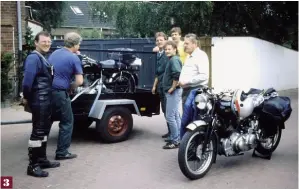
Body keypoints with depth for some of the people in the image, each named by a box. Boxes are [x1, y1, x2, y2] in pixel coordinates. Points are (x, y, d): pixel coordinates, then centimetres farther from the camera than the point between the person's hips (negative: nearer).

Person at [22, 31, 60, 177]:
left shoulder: (43, 59, 17)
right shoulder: (33, 58, -15)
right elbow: (28, 79, -23)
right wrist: (26, 98, -14)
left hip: (46, 101, 10)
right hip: (39, 101, -10)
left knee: (44, 131, 17)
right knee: (37, 132, -6)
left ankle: (42, 160, 28)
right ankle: (33, 165, 0)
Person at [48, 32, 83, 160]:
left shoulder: (55, 53, 13)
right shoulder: (74, 58, -8)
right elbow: (79, 81, -13)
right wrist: (69, 88, 4)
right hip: (59, 93, -7)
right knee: (67, 122, 7)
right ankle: (62, 152, 9)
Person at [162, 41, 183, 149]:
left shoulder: (174, 60, -15)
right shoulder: (172, 60, 16)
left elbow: (177, 75, -27)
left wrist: (172, 88, -19)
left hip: (173, 92, -11)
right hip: (171, 92, 11)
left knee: (170, 117, -8)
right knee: (176, 116, 14)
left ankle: (175, 141, -3)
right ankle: (177, 139, 21)